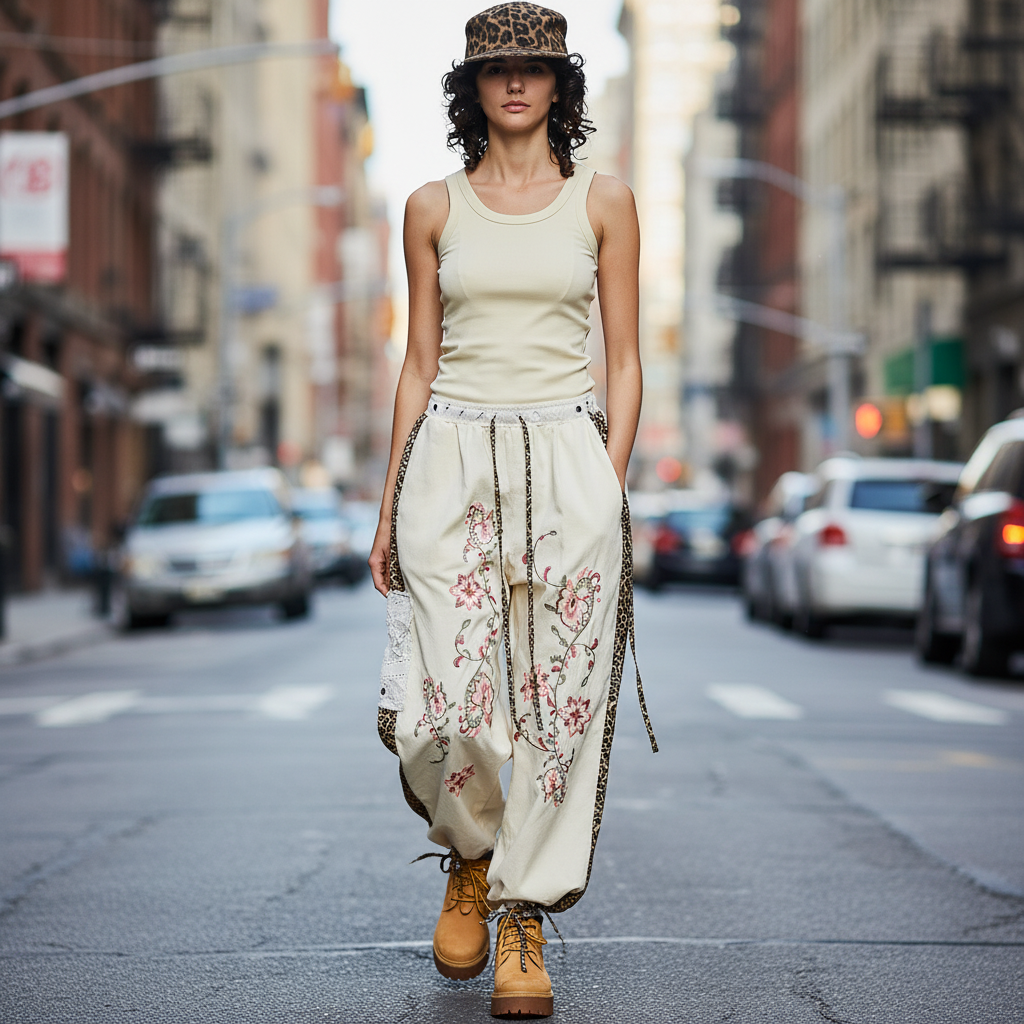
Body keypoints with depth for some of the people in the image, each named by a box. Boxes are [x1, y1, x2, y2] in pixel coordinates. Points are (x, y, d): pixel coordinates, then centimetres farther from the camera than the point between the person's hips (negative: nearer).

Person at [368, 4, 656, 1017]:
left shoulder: (602, 202, 7)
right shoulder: (433, 208, 9)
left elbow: (624, 360, 7)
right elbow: (419, 362, 10)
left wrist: (609, 482, -4)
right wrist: (390, 505, 6)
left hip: (569, 462, 0)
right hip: (453, 462, 0)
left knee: (556, 700, -3)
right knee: (446, 704, -7)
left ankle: (526, 918, 9)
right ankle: (470, 856, 23)